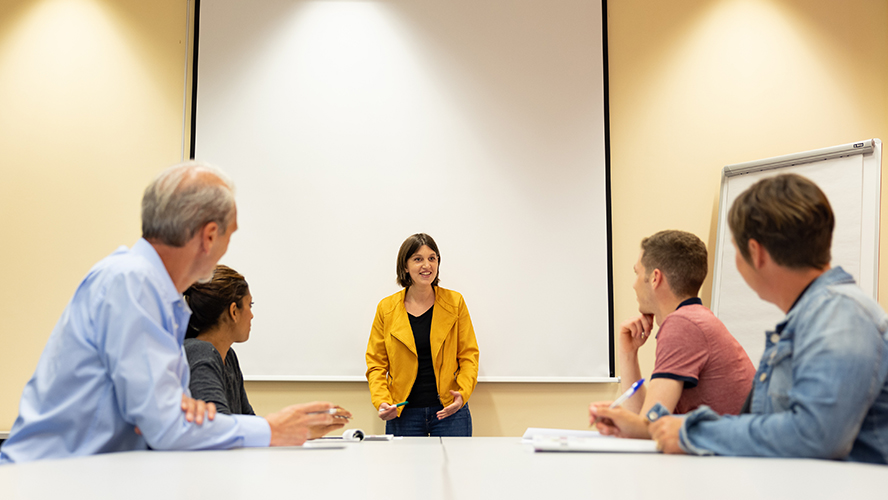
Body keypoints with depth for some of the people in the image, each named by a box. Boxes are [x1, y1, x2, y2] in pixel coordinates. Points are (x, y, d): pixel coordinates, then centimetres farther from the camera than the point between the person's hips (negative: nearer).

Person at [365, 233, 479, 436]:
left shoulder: (455, 302, 3)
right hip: (403, 414, 0)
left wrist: (463, 393, -12)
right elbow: (376, 362, 6)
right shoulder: (386, 308, 2)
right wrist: (381, 401, -9)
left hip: (450, 412, 0)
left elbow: (469, 355, 4)